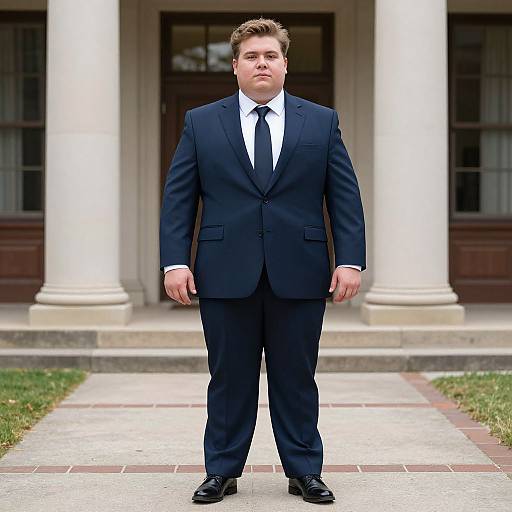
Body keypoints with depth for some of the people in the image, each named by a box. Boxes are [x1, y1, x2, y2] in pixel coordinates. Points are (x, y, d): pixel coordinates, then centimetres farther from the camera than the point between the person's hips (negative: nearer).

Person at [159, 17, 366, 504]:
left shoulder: (322, 122, 8)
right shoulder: (201, 122, 7)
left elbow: (345, 197, 5)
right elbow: (178, 198, 4)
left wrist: (350, 260, -4)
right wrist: (175, 262, -6)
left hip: (299, 275, 0)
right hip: (226, 274, 0)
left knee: (296, 378, 7)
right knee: (229, 378, 6)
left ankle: (304, 472, 18)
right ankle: (222, 471, 18)